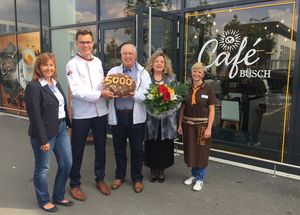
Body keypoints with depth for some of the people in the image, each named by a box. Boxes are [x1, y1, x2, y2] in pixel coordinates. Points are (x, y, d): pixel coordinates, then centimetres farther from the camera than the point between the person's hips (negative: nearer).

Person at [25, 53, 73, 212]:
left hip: (61, 129, 8)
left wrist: (69, 125, 8)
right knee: (43, 168, 9)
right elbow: (35, 116, -18)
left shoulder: (55, 84, 10)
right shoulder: (33, 87, -14)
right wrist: (43, 139, -18)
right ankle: (44, 201, 29)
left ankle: (58, 197, 32)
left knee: (66, 163, 12)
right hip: (45, 132, -8)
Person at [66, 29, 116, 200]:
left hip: (101, 112, 5)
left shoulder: (98, 61, 9)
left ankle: (100, 179, 36)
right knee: (77, 151, 8)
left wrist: (110, 88, -7)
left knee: (101, 148, 16)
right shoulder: (72, 65, -8)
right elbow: (77, 91, -18)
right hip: (81, 115, -5)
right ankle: (75, 184, 27)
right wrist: (100, 94, -23)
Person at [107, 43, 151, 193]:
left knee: (137, 149, 8)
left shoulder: (143, 73, 4)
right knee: (119, 148, 13)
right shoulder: (113, 71, 11)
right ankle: (119, 176, 31)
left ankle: (137, 178, 24)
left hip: (135, 116, -2)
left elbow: (146, 95, -8)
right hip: (117, 115, 2)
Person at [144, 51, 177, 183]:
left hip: (167, 118, 2)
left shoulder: (171, 78, 8)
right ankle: (153, 169, 24)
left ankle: (161, 169, 24)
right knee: (152, 145, 6)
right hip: (151, 117, -1)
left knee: (165, 145, 7)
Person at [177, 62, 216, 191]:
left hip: (202, 125, -3)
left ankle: (200, 178, 22)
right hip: (188, 125, 3)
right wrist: (180, 125, 4)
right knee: (190, 151, 13)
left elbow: (212, 110, -6)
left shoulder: (208, 89, -6)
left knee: (201, 152, 5)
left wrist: (209, 128, -11)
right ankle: (194, 175, 32)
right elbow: (182, 108, 7)